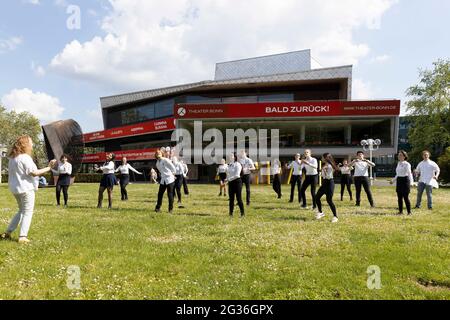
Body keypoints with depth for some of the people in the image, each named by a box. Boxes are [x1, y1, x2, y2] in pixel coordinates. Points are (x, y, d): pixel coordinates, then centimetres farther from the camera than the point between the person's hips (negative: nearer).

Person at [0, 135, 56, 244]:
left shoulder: (12, 158, 11)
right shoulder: (25, 157, -16)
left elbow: (14, 173, 17)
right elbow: (34, 172, -20)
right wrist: (49, 167, -18)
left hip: (15, 188, 9)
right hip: (26, 188, -9)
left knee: (21, 211, 21)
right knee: (28, 212, 1)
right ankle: (22, 237, 0)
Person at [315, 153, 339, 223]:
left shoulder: (329, 166, -16)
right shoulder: (324, 165, 12)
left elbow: (328, 177, -22)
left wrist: (324, 170, -29)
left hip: (329, 183, -10)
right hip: (324, 183, 10)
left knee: (329, 200, -11)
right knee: (317, 197, 9)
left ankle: (335, 216, -3)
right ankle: (320, 212, 25)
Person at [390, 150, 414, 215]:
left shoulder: (407, 164, -10)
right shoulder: (398, 163, 12)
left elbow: (409, 173, -18)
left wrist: (411, 182, -28)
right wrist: (393, 180, 22)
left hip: (405, 180, -7)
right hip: (399, 180, 7)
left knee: (406, 197, -4)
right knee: (399, 197, 7)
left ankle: (409, 212, 6)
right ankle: (400, 211, 16)